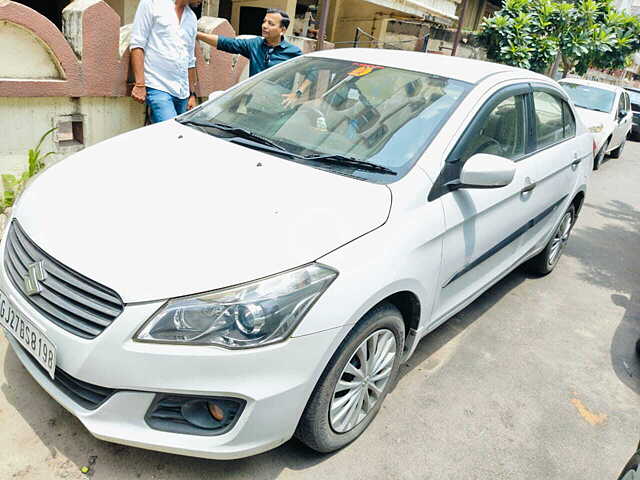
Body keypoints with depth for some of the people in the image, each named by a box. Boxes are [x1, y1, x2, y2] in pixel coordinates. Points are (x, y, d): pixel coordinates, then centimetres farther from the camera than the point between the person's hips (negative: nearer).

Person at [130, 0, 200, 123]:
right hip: (158, 87, -6)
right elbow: (137, 44, -4)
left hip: (182, 94, 7)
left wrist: (192, 94, 20)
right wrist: (139, 84, -12)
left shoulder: (192, 18, 20)